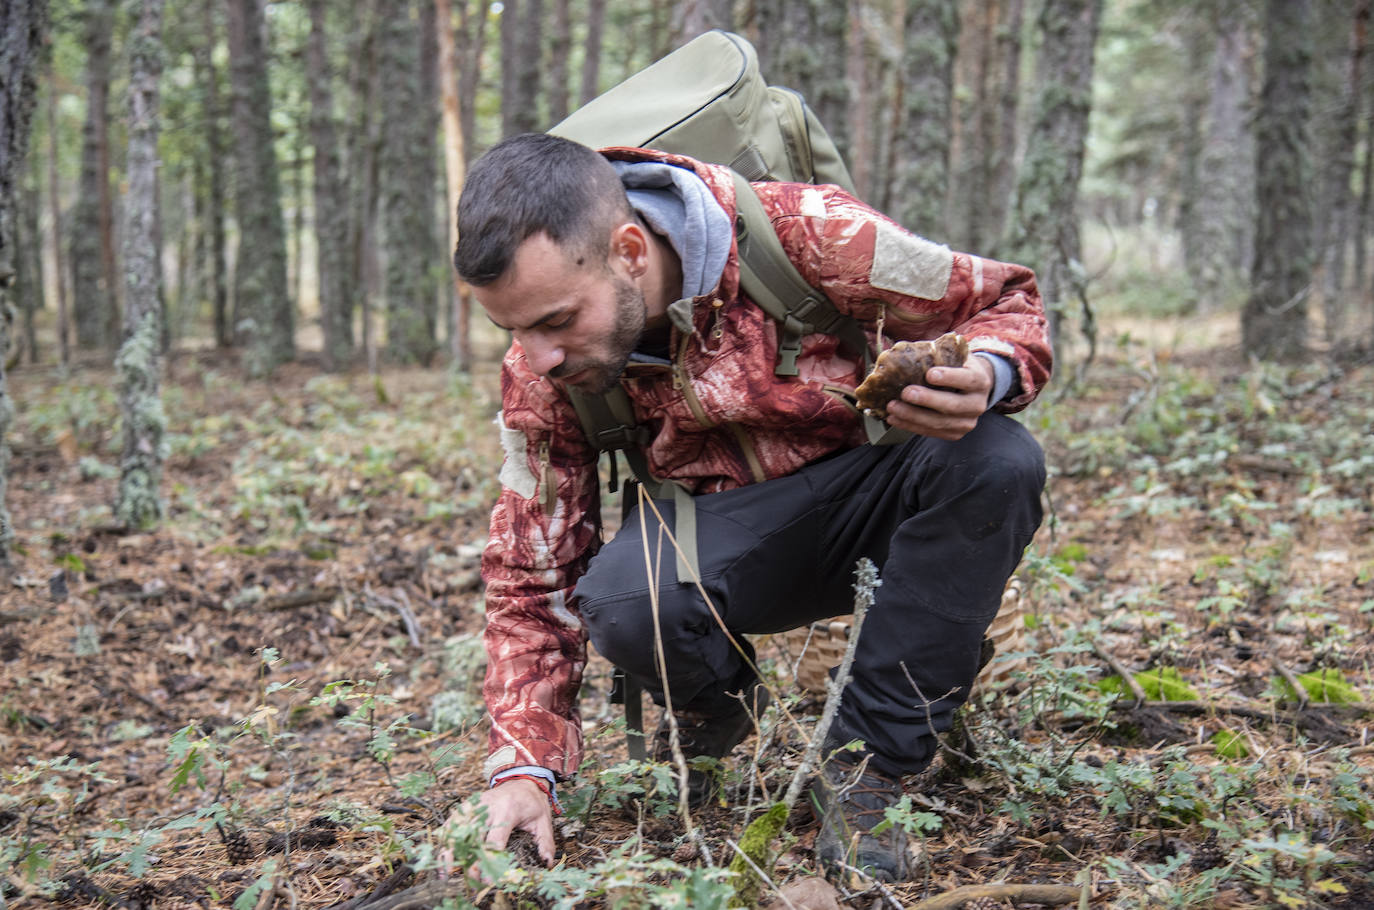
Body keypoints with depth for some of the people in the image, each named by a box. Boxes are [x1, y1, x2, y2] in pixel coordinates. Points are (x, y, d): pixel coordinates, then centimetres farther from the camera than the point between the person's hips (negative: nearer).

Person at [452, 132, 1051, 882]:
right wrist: (523, 766, -14)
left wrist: (984, 377, -37)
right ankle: (713, 715, 6)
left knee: (998, 459, -32)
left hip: (870, 505, 0)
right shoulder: (539, 374, -13)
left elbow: (1005, 301, -12)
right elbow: (532, 572, -5)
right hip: (727, 534, 1)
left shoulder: (807, 235, -24)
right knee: (620, 600, -33)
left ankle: (867, 763, -19)